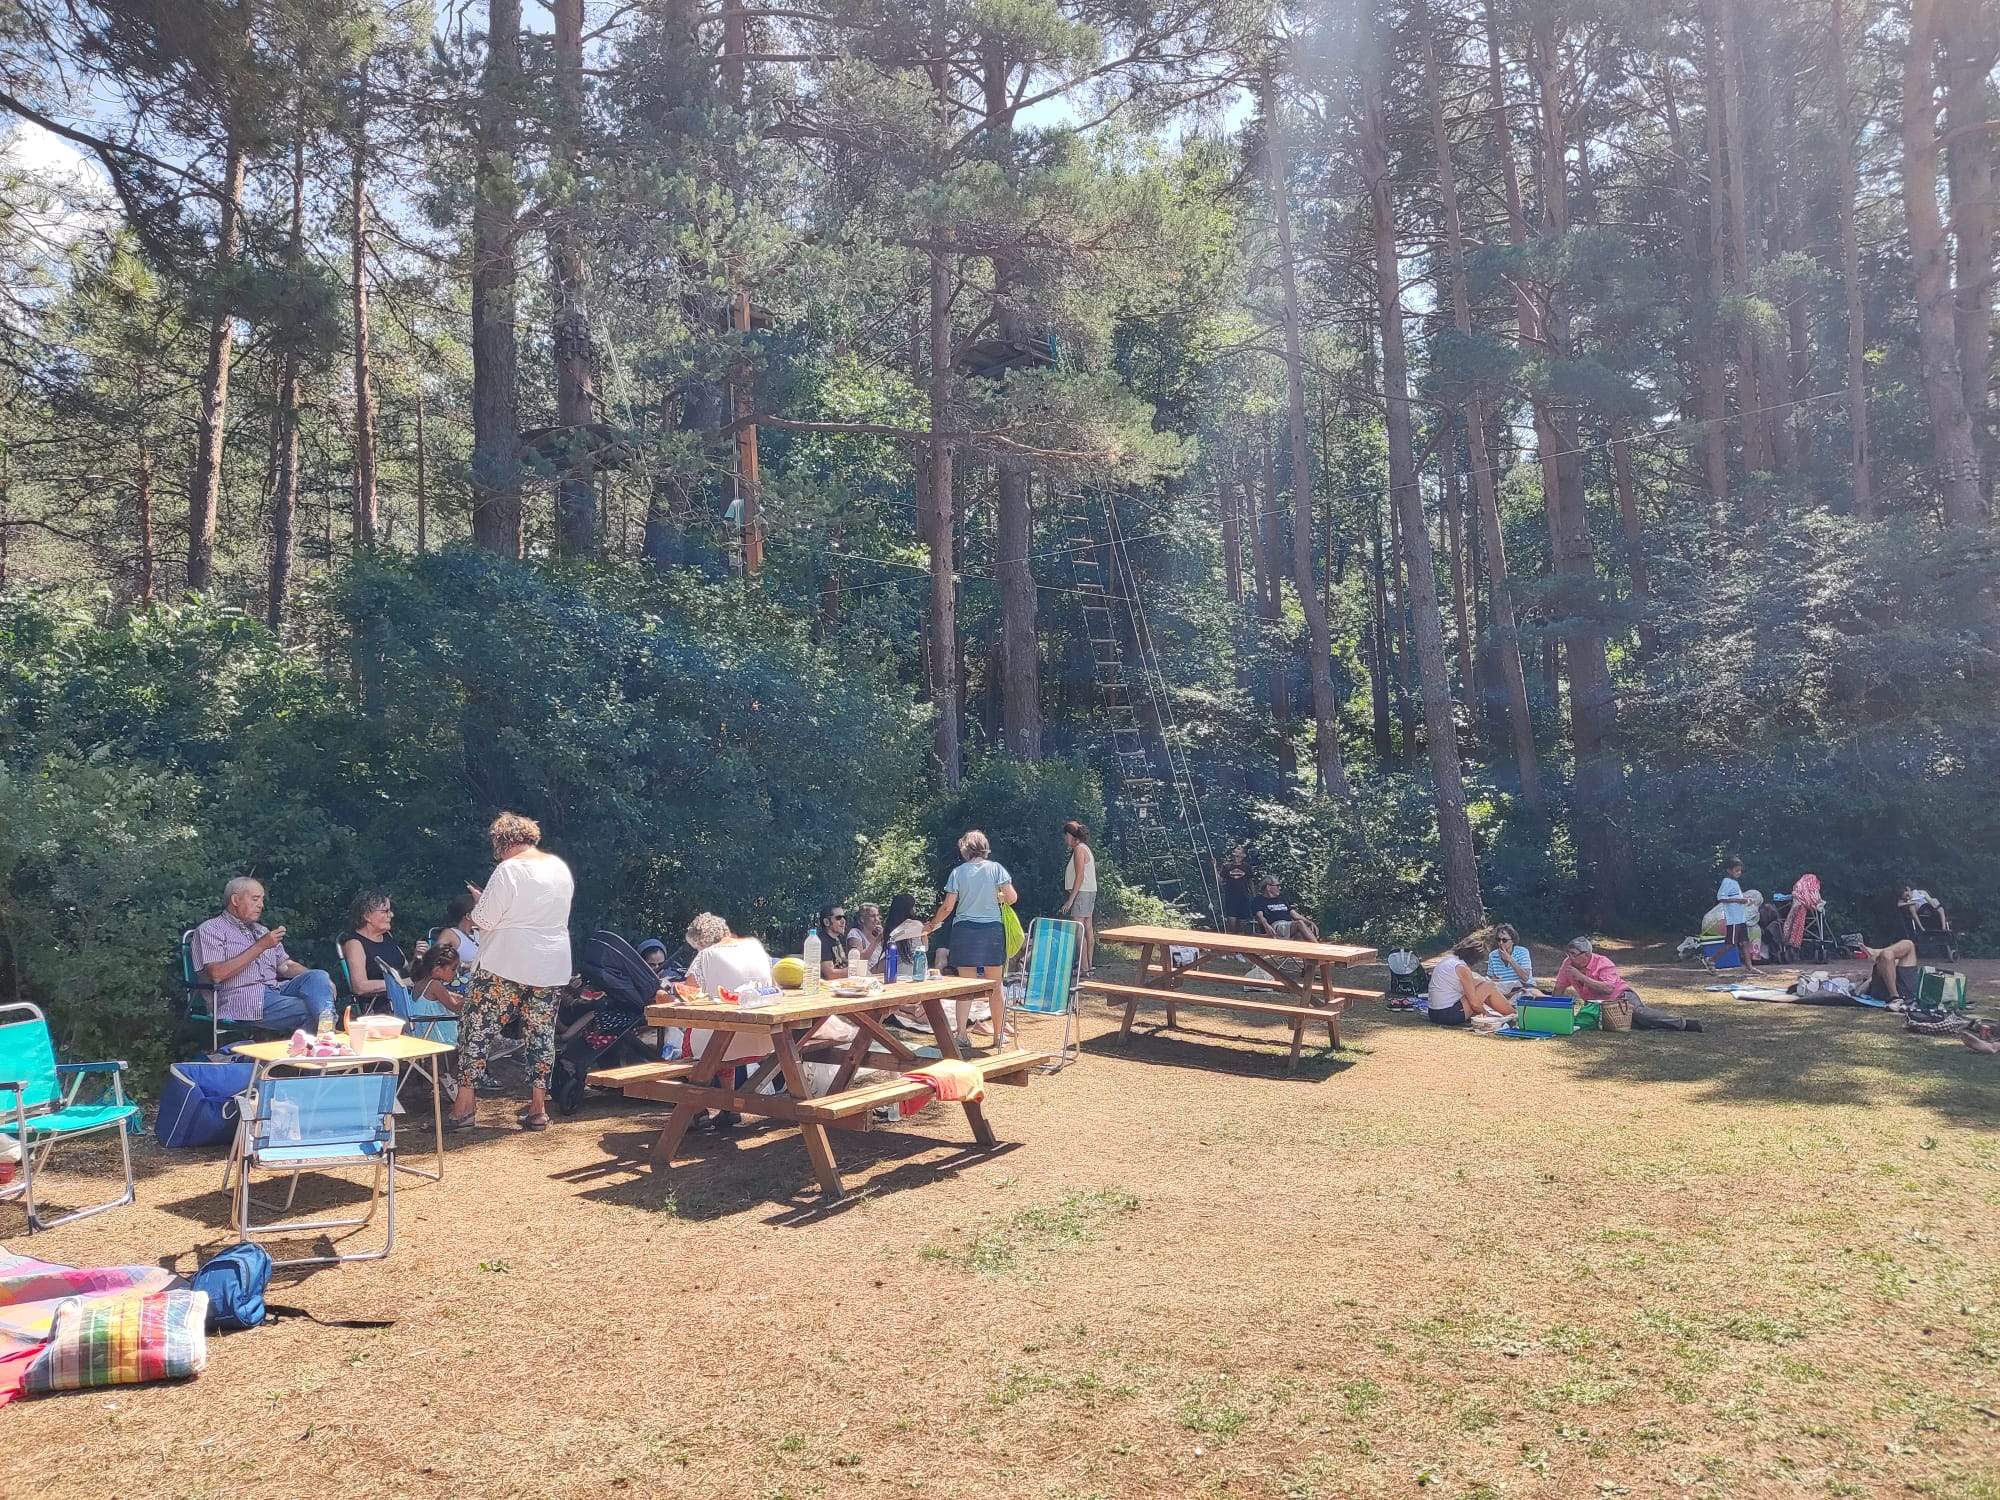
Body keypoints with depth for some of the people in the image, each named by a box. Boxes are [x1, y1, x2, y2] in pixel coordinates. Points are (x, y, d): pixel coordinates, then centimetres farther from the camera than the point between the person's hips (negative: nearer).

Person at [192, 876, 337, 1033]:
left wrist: (319, 980, 3)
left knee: (319, 976, -25)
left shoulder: (262, 931, 28)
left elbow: (286, 966, 23)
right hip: (242, 1000, -6)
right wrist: (260, 946, -11)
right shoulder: (210, 929, 6)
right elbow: (216, 974, -10)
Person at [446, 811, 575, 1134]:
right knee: (542, 1032, 10)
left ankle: (464, 1106, 7)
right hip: (552, 968, 6)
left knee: (478, 1028, 5)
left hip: (506, 966, -6)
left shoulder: (508, 870, -12)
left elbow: (484, 921, -11)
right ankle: (538, 1107, 12)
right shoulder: (561, 867, 7)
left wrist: (479, 899, 10)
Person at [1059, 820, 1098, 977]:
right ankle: (1089, 967, 16)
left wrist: (1070, 899, -20)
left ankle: (1084, 969, -13)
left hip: (1081, 893, -10)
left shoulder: (1079, 849, -13)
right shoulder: (1086, 848, 17)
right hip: (1090, 892, 10)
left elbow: (1080, 876, -19)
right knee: (1088, 931, 11)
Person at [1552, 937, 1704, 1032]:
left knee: (1637, 1012, -33)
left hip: (1622, 995, -5)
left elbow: (1608, 988, -28)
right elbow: (1559, 989, 10)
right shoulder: (1568, 964, 1)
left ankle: (1682, 1022, -26)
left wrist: (1581, 977, -27)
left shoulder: (1602, 963, -14)